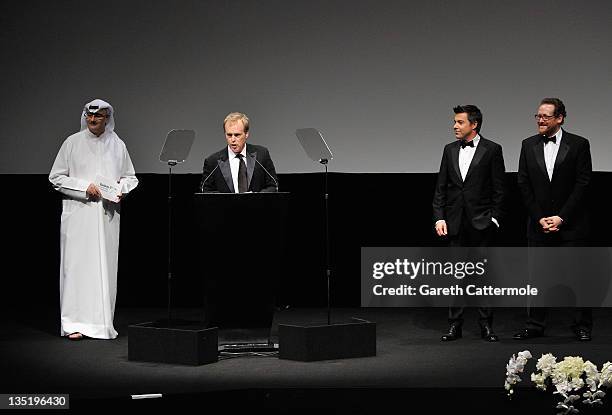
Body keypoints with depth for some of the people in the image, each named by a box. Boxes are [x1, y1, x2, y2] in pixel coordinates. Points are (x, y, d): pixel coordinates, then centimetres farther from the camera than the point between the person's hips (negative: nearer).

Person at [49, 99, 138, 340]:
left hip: (107, 215, 3)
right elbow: (56, 177, 2)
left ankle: (102, 323, 8)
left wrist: (122, 189, -3)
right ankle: (74, 324, -6)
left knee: (105, 267, 2)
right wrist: (84, 187, -10)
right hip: (79, 214, -3)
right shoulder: (73, 143, 3)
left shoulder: (117, 145, 11)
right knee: (77, 265, -7)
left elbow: (130, 177, 19)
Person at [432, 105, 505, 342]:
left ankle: (486, 325, 8)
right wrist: (439, 218, 0)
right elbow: (441, 187, 10)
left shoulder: (492, 150, -2)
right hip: (455, 223, 4)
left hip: (481, 222, -4)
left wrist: (494, 218, -8)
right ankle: (455, 325, 11)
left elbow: (498, 189, -2)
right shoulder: (450, 150, 10)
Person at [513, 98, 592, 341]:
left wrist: (562, 217, -12)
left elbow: (582, 184, -7)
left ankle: (582, 326, 9)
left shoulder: (579, 145, -3)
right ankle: (535, 325, 13)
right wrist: (540, 218, -5)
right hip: (538, 223, 3)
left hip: (571, 223, -3)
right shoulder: (529, 145, 6)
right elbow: (524, 185, 4)